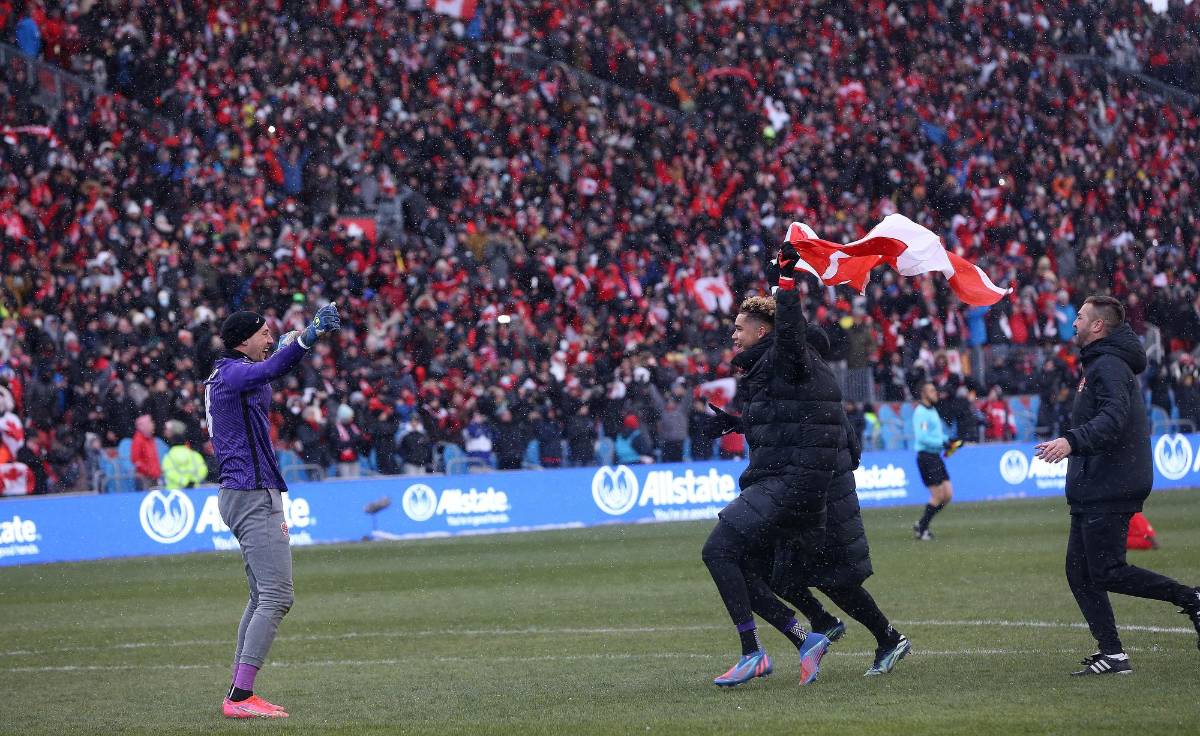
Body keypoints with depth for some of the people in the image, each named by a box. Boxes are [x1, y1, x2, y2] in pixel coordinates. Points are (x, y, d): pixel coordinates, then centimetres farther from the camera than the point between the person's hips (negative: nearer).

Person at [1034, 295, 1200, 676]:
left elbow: (1114, 418, -29)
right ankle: (1112, 655, 6)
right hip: (1093, 490, 11)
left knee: (1106, 572, -12)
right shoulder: (1101, 363, 19)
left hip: (1109, 490, -11)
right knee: (1080, 573, 7)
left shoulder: (1109, 366, -14)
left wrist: (1072, 442, -41)